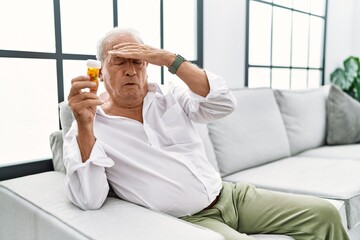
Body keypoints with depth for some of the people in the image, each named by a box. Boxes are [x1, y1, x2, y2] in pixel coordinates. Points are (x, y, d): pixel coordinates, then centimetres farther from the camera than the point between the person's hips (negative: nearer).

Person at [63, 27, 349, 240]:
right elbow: (88, 201, -17)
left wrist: (168, 58, -15)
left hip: (231, 195, 5)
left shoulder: (169, 97, 7)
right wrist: (84, 126, -29)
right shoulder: (86, 132, -3)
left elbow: (224, 103, -8)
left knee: (324, 214, -1)